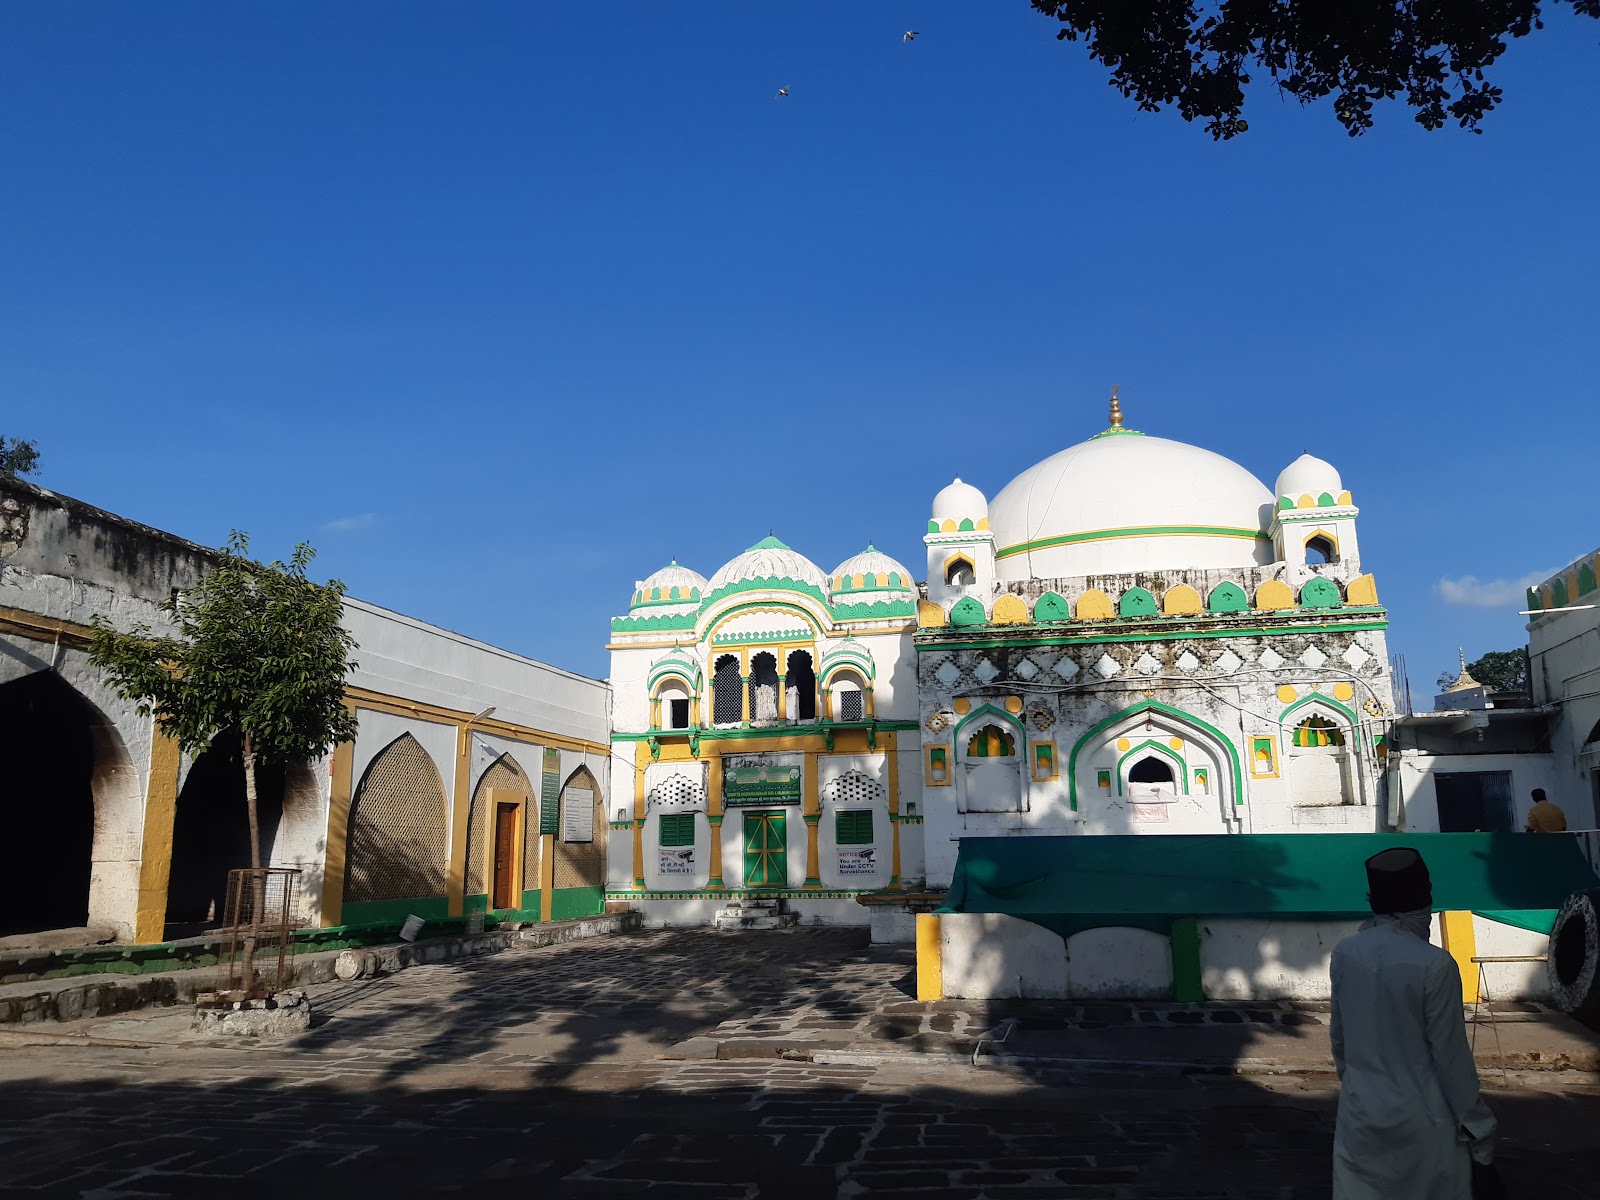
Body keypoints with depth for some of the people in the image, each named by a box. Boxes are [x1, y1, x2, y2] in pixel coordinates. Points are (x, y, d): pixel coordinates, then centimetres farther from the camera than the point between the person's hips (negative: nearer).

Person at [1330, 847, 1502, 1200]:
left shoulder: (1345, 953, -5)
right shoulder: (1434, 965, -19)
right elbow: (1452, 1058, -13)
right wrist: (1479, 1135, -2)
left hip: (1360, 1112, 4)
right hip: (1421, 1121, -4)